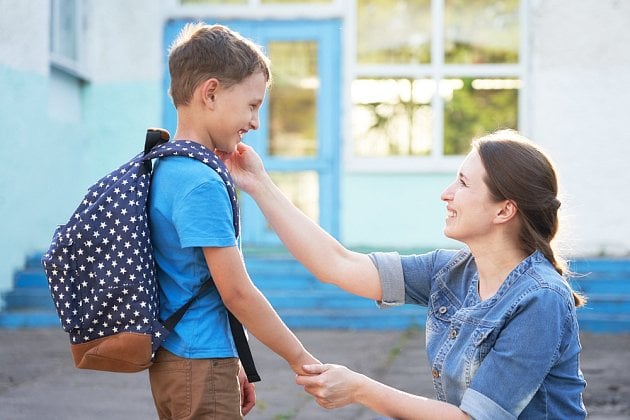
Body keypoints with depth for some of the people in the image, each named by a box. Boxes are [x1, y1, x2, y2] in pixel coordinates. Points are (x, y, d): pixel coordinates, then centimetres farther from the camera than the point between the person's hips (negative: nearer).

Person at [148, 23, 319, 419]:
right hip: (200, 368, -9)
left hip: (171, 360, 9)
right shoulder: (202, 184, -19)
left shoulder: (164, 169, 9)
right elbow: (237, 292, -18)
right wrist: (300, 358, -8)